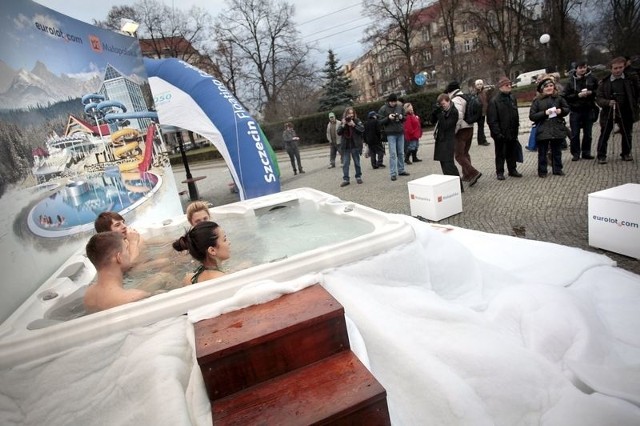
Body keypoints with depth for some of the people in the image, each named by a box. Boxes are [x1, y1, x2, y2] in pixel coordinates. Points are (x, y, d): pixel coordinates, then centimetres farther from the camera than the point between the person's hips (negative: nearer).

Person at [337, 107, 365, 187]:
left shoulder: (357, 121, -1)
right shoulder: (342, 122, 5)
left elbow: (362, 129, -11)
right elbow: (338, 132, -3)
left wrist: (354, 125, -19)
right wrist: (343, 125, -15)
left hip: (355, 145, -1)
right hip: (345, 146, 2)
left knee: (357, 162, 9)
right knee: (345, 163, 0)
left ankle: (358, 177, 21)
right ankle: (345, 179, 3)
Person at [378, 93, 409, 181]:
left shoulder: (400, 107, 7)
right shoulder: (383, 109, -4)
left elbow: (404, 118, 16)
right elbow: (380, 121, -4)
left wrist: (401, 117, -7)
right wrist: (388, 118, -19)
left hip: (400, 132, 4)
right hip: (391, 134, -4)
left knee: (401, 153, 9)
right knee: (393, 154, -6)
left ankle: (401, 170, 20)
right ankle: (393, 173, -4)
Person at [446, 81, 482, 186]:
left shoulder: (455, 100, -15)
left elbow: (459, 116, -24)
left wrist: (454, 131, -18)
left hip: (462, 130, -9)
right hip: (470, 128, 9)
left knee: (459, 155, -5)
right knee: (465, 153, 20)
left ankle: (473, 173, -17)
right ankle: (466, 175, 26)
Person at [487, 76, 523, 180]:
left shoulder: (512, 98, 9)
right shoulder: (494, 101, -13)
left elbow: (516, 115, 18)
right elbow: (492, 120, -16)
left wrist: (516, 128, 12)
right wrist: (497, 132, -20)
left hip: (512, 132, 6)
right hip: (501, 134, -6)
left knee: (512, 152, 14)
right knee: (500, 153, 5)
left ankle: (512, 169, 27)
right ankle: (499, 172, 16)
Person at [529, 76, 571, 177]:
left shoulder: (558, 98, 6)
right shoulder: (537, 101, -3)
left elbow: (567, 109, 14)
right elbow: (532, 116, -8)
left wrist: (561, 110, -8)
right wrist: (544, 113, -19)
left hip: (557, 129, 3)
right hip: (543, 130, -3)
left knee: (557, 151, 12)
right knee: (542, 152, 4)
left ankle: (557, 169, 24)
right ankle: (542, 171, 14)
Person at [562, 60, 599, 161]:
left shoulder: (592, 79, 2)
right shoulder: (571, 81, -3)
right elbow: (565, 96, -6)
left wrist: (591, 93, -10)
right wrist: (578, 95, -16)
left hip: (589, 110, 2)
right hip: (575, 111, -2)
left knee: (588, 133, 8)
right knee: (575, 134, 0)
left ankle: (586, 152, 18)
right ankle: (575, 153, 9)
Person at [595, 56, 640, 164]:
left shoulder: (631, 78, 0)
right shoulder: (604, 82, -5)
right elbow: (598, 98, -8)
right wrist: (608, 102, -25)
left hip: (626, 112, 2)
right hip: (608, 113, -2)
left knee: (626, 134, 13)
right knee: (604, 135, -2)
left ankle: (626, 154, 28)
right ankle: (601, 156, 7)